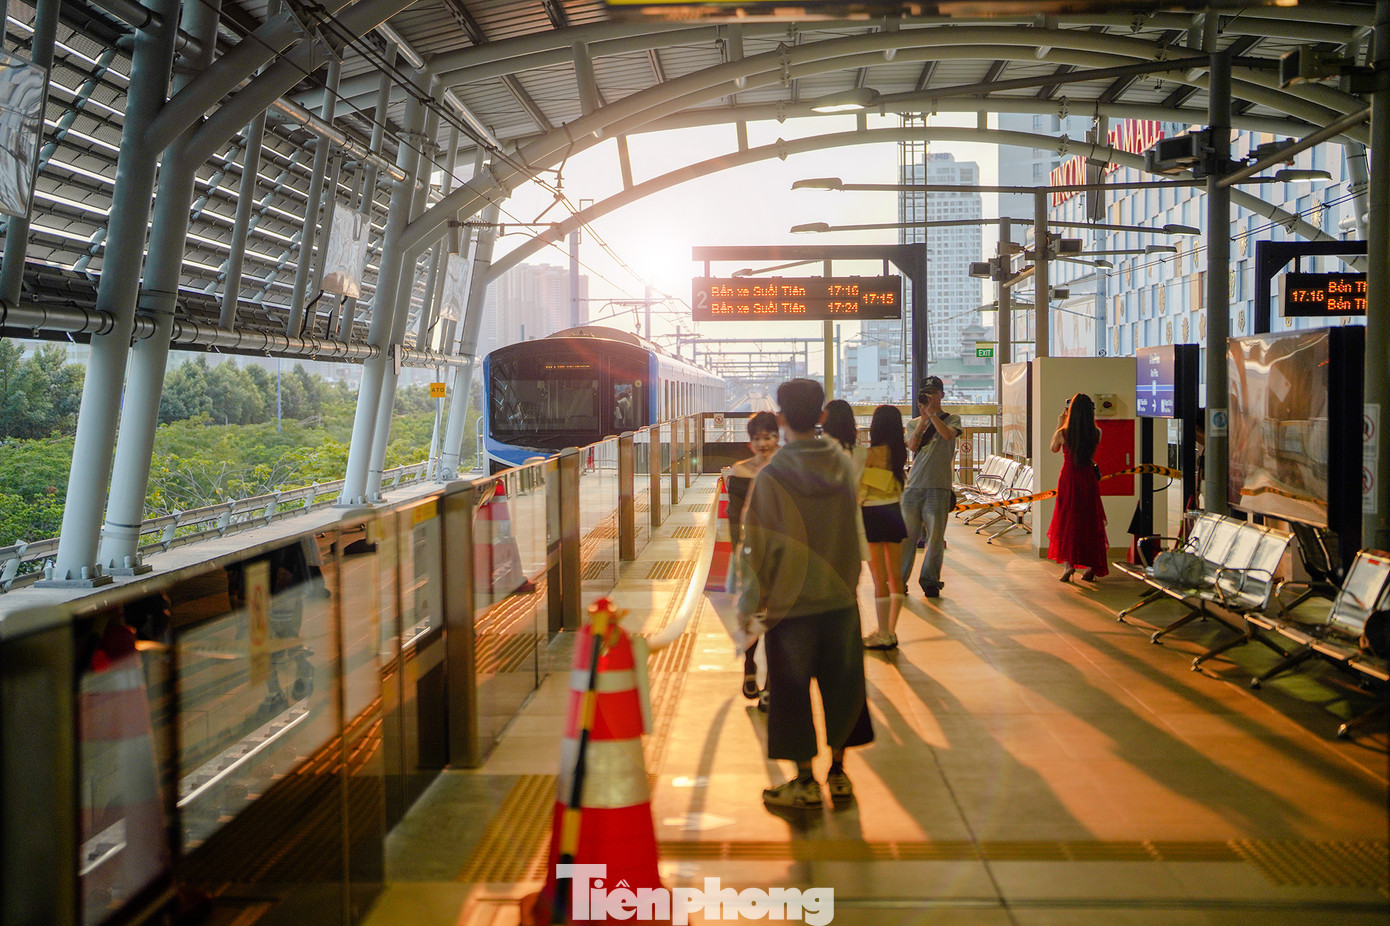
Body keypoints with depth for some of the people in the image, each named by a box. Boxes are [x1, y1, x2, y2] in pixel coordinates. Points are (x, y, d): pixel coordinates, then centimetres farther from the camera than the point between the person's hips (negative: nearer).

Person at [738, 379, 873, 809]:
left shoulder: (772, 477, -17)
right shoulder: (843, 464, -3)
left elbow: (759, 546, -12)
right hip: (841, 596, 4)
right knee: (841, 682, 16)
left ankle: (805, 781, 16)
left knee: (793, 690, 9)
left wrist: (749, 605, -3)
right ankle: (838, 772, 26)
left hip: (791, 601, -4)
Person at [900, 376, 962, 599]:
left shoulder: (952, 419, 9)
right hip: (913, 486, 2)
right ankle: (899, 580, 11)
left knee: (936, 537, -3)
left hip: (938, 487, -2)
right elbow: (912, 445, -4)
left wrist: (932, 413, -16)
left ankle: (930, 581, 10)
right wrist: (923, 418, -9)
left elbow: (948, 434, -14)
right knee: (906, 535, 2)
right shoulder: (913, 423, 16)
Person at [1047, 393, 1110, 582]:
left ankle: (1068, 563, -1)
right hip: (1088, 478, 2)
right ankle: (1091, 565, 12)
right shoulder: (1097, 433, -7)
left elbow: (1053, 449, 8)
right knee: (1090, 521, 11)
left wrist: (1059, 425, 12)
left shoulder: (1063, 433, -12)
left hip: (1069, 478, -2)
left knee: (1067, 520, 8)